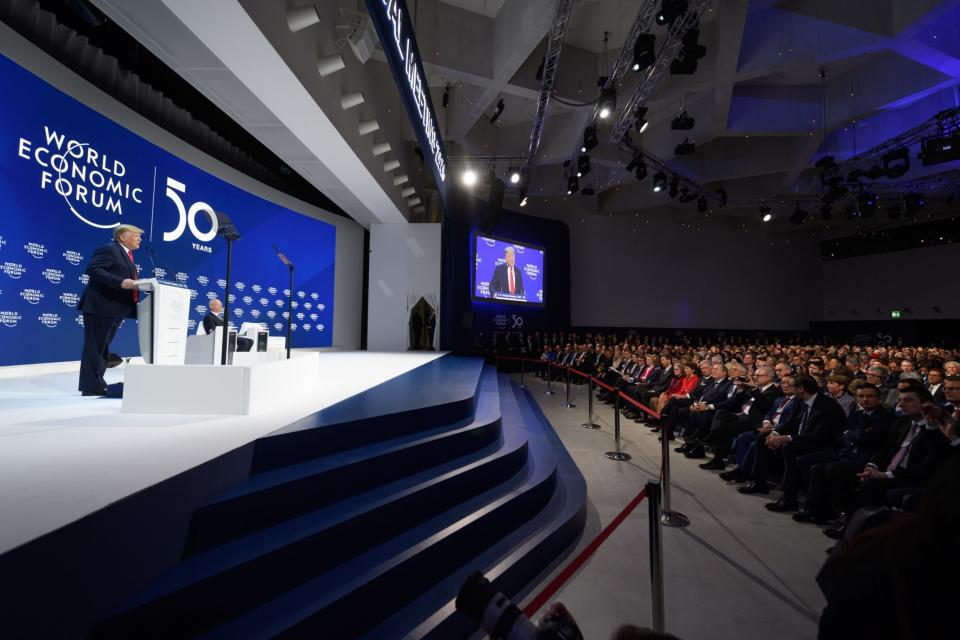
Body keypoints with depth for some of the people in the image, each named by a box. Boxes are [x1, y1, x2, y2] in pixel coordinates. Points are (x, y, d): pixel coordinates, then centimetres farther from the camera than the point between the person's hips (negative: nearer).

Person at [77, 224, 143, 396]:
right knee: (95, 347, -4)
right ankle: (91, 386, 2)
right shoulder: (109, 249, -8)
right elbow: (92, 269, -20)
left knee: (102, 348, 13)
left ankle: (96, 384, 21)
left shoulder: (126, 255, 20)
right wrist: (120, 283, -28)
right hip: (100, 307, -9)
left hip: (115, 309, 9)